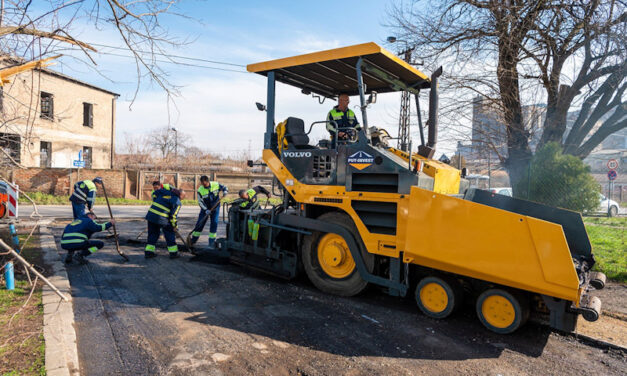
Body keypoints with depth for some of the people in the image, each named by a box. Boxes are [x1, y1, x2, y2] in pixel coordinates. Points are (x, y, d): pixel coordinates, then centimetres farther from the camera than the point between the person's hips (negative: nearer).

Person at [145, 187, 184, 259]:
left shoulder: (167, 191, 13)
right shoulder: (177, 202, -4)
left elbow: (156, 192, 18)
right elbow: (173, 215, -6)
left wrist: (155, 201, 29)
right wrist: (174, 226, 5)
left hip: (151, 215, 6)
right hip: (162, 218, -6)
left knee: (153, 234, 18)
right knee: (170, 234, 10)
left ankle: (148, 252, 18)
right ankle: (173, 253, 15)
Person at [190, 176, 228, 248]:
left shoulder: (216, 185, -15)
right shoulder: (200, 190, -16)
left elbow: (224, 188, 1)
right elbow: (200, 202, -15)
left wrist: (225, 191, -23)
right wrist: (206, 210, -28)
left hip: (215, 208, 0)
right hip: (205, 209, 0)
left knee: (214, 223, -7)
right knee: (200, 223, 1)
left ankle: (212, 242, 4)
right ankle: (193, 240, 17)